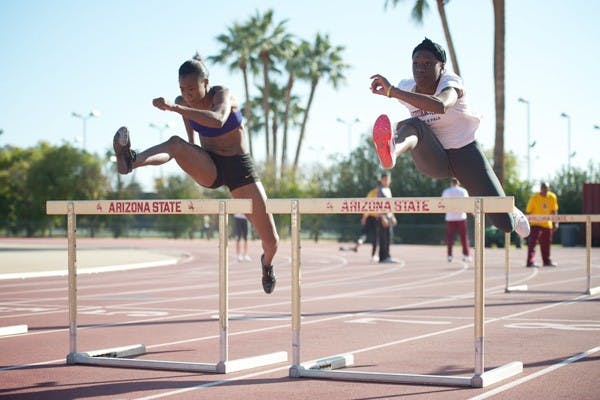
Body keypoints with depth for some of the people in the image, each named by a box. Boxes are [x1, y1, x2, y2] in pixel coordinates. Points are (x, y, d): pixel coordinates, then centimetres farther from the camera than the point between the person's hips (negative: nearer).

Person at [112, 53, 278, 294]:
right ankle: (130, 162, -61)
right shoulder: (184, 102, -4)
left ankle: (266, 263, 36)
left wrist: (174, 108, -49)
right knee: (176, 143, -32)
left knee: (271, 241, -2)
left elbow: (218, 120, -43)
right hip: (208, 168, 3)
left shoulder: (223, 95, -19)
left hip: (239, 168, -3)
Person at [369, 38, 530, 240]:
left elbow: (441, 106, -49)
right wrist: (405, 126, 2)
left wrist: (392, 91, -56)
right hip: (432, 158, 2)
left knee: (505, 224, -4)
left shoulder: (451, 83, -21)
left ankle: (513, 214, 36)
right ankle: (393, 149, -69)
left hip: (465, 153, -2)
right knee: (413, 125, -32)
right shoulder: (407, 87, -5)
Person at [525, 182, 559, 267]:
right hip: (536, 224, -5)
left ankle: (547, 261, 29)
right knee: (532, 243, -15)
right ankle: (530, 262, -20)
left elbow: (554, 211, 5)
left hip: (547, 224, 5)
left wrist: (555, 223, -1)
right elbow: (528, 212, -10)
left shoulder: (552, 197, -3)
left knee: (546, 244, 14)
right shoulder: (534, 198, -14)